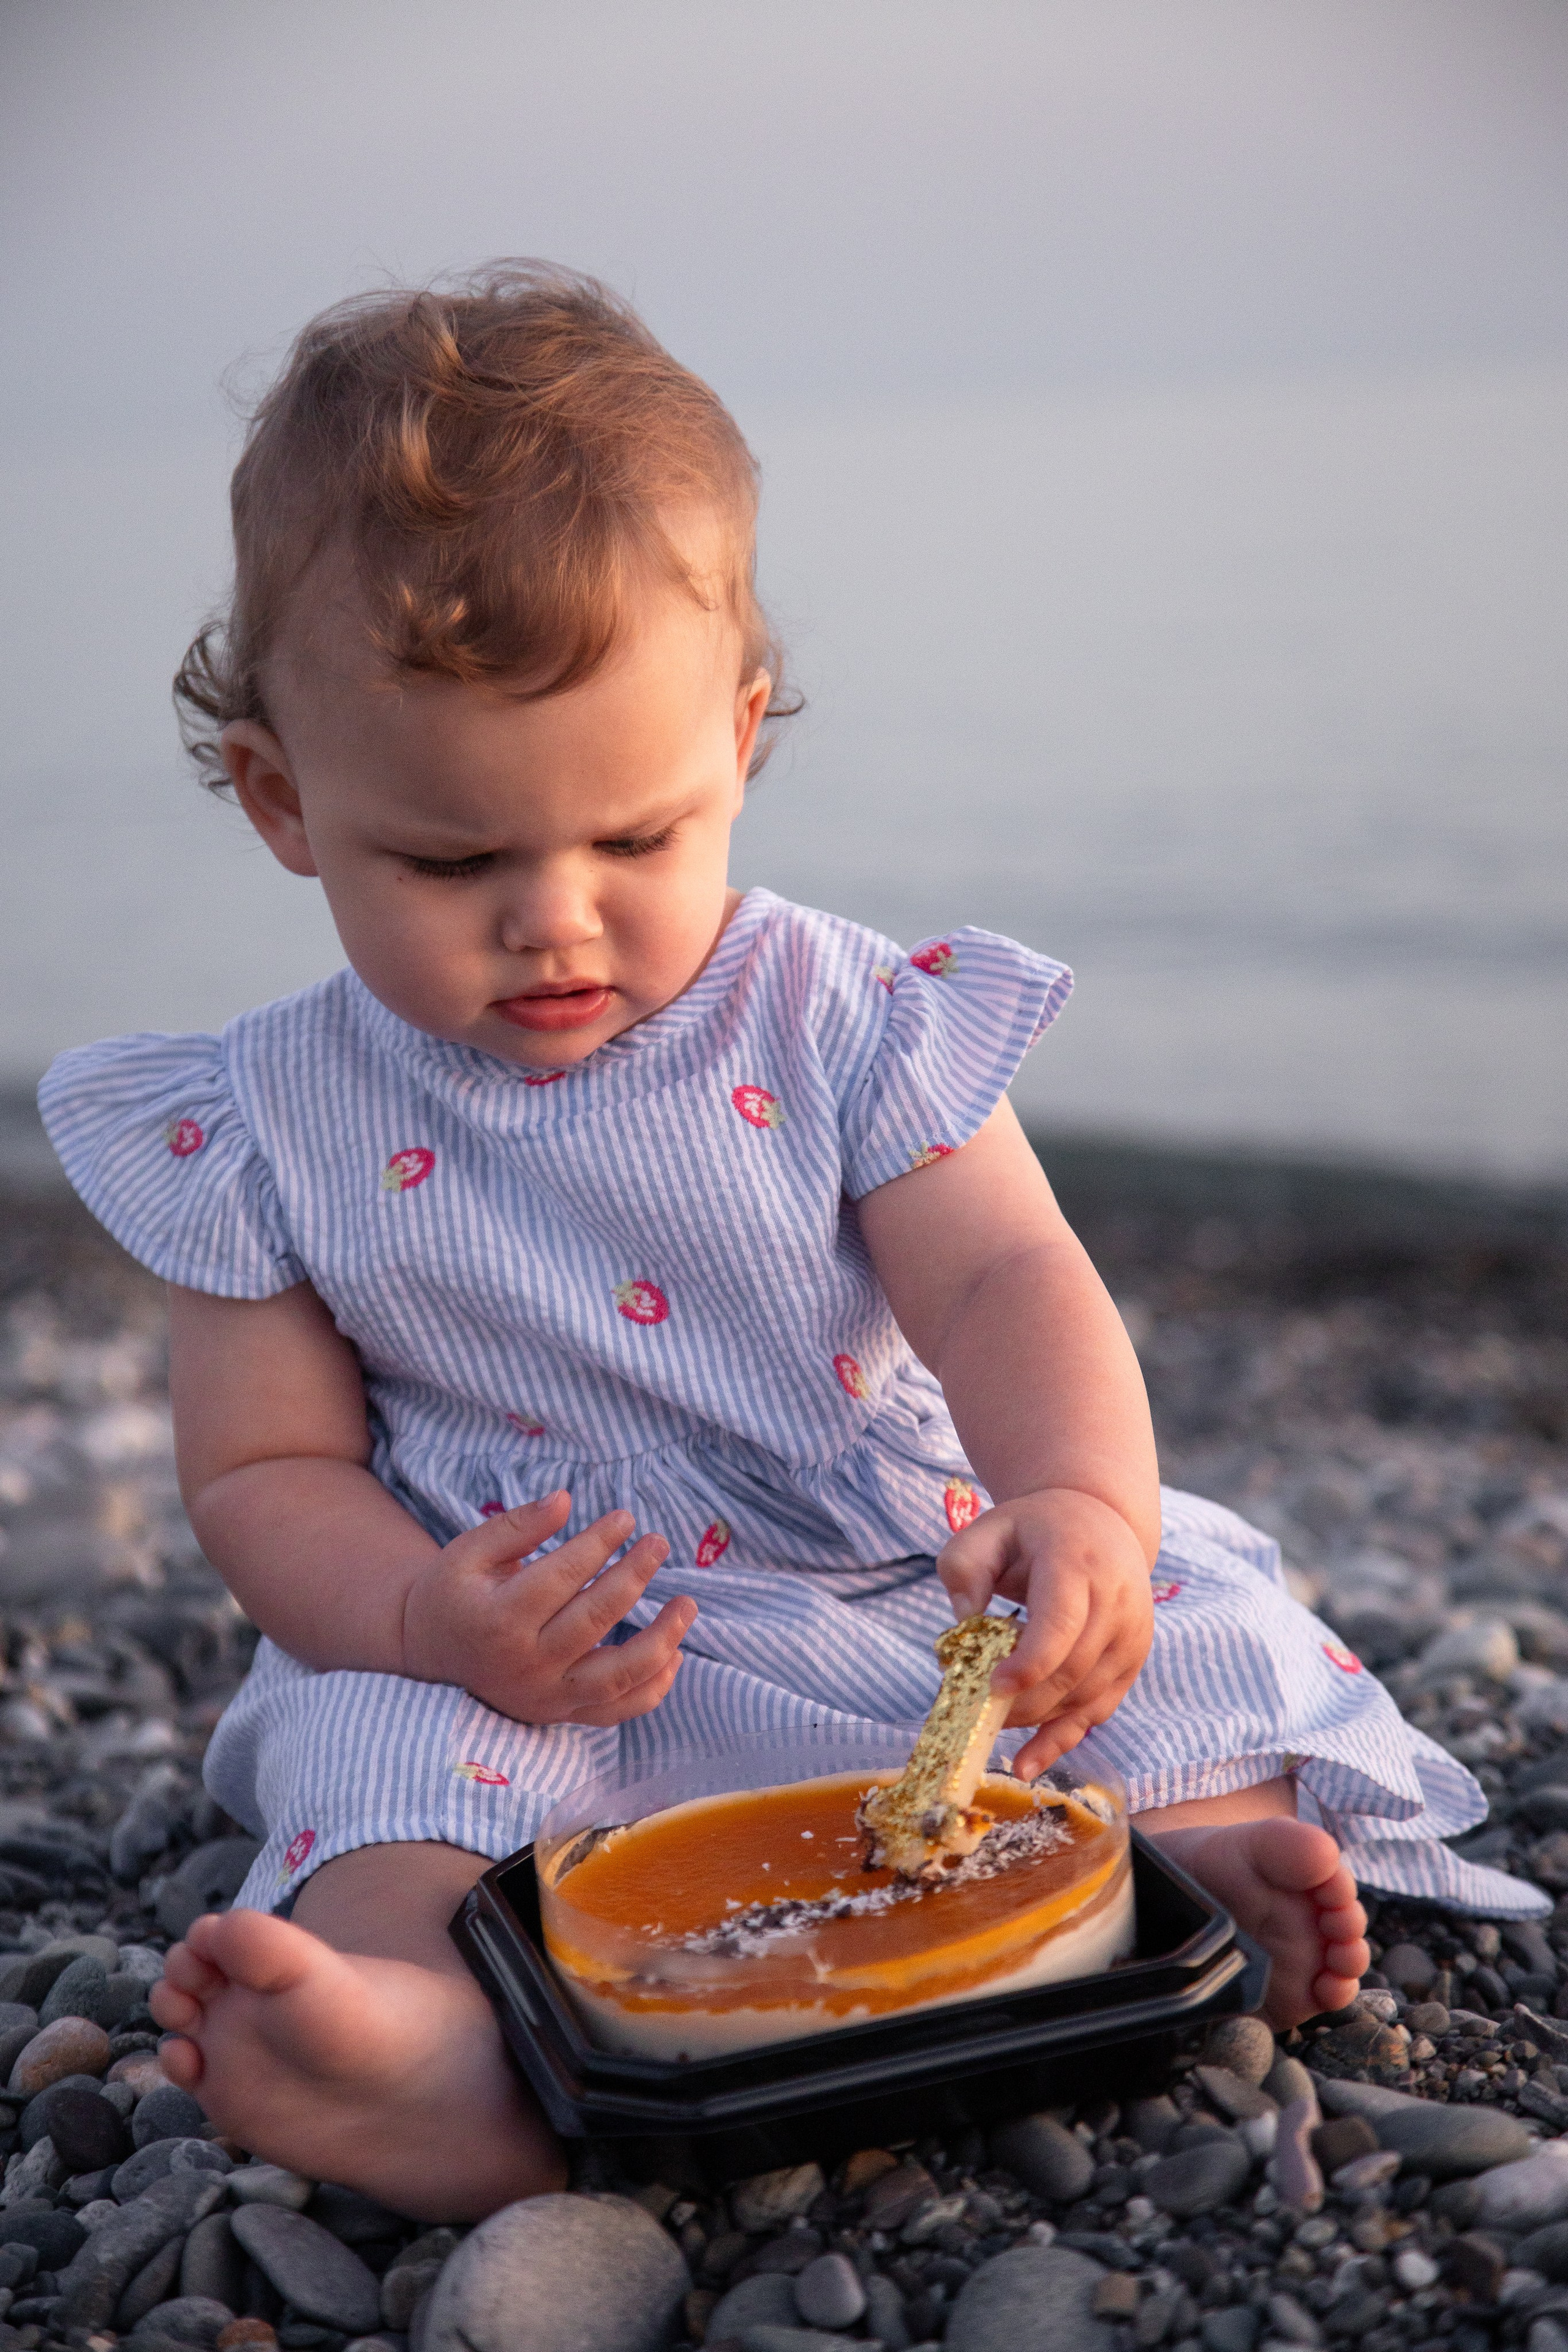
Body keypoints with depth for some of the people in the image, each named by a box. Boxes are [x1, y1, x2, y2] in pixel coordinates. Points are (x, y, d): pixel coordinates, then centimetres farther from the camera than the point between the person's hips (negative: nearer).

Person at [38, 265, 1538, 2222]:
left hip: (912, 1599, 2)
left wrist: (1084, 1503, -38)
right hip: (531, 1670, -1)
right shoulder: (266, 1133, -5)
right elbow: (266, 1469, -1)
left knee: (1192, 1639, -17)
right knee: (376, 1739, -30)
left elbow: (1005, 1279, -15)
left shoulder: (847, 1023, -6)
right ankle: (437, 2034, -53)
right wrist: (421, 1617, -24)